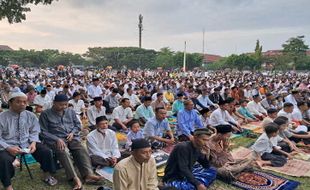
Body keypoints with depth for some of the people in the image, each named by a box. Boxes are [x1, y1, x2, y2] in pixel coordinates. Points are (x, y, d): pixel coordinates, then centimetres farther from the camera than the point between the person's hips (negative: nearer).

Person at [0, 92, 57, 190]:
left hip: (28, 143, 3)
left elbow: (34, 132, 6)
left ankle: (47, 176, 10)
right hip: (9, 145, -2)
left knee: (46, 152, -16)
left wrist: (33, 143, -15)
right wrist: (8, 148, -23)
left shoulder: (31, 116, 2)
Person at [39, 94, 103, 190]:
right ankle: (75, 178, -45)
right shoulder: (45, 114, 4)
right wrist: (57, 139, -15)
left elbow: (78, 125, 21)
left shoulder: (71, 112, 17)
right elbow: (43, 132, -2)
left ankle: (88, 174, -41)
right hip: (55, 140, -3)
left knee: (81, 150, -26)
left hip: (72, 138, 4)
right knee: (64, 152, -35)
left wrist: (72, 133, -1)